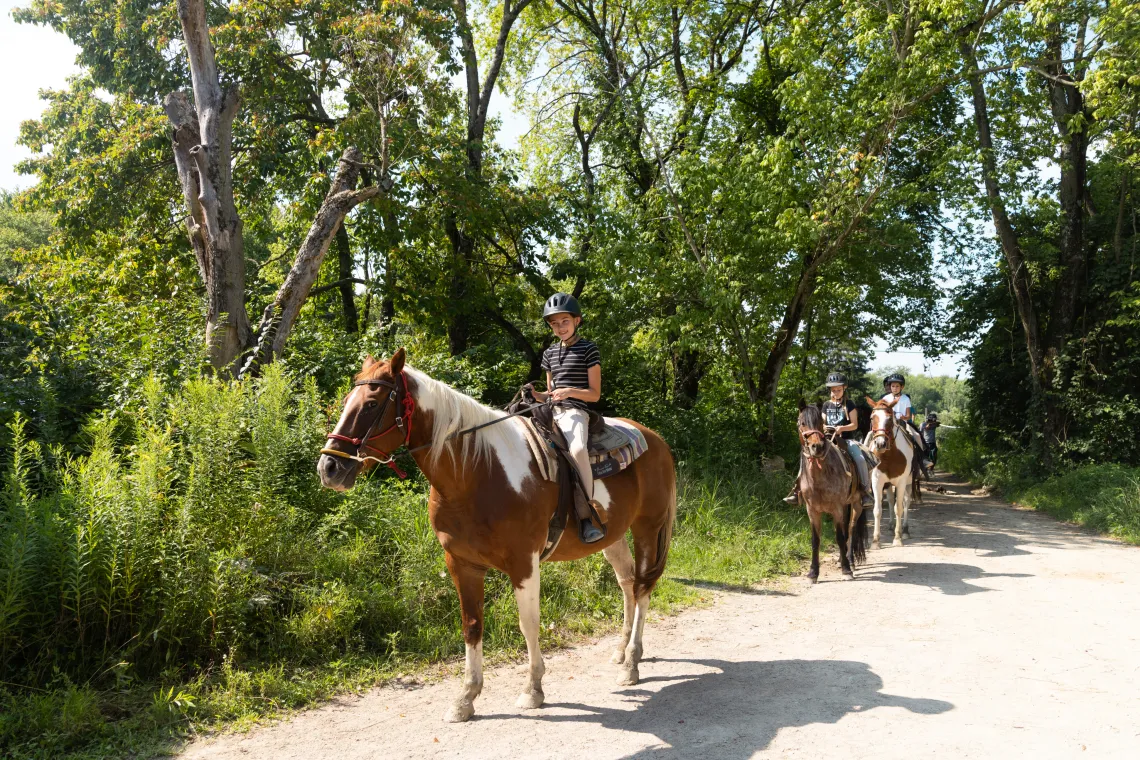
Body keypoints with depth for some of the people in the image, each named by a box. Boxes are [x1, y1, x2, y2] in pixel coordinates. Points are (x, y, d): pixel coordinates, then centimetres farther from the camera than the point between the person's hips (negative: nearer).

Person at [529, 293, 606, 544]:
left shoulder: (588, 349, 1)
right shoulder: (550, 353, 18)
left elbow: (595, 394, -2)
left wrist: (570, 391, -18)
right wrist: (536, 395, 2)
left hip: (575, 412, -7)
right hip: (552, 411, 7)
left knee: (577, 449, -36)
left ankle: (588, 514, -30)